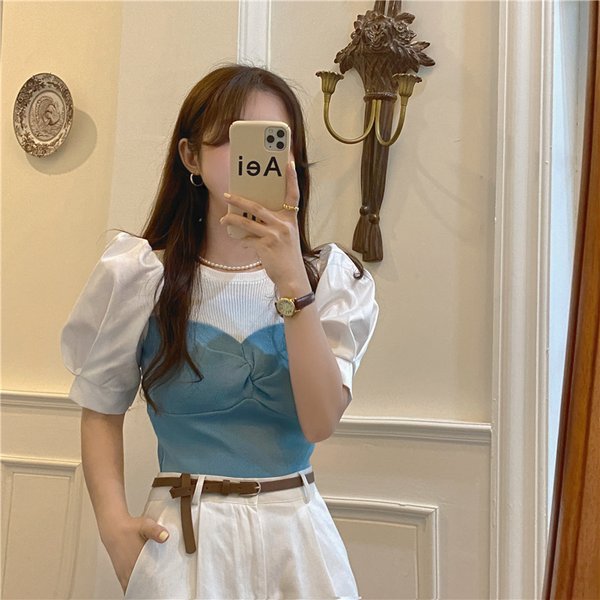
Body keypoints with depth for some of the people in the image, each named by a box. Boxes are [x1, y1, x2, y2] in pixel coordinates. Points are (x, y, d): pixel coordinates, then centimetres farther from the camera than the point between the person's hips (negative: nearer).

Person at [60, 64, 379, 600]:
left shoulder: (330, 277, -4)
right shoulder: (138, 276, -6)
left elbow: (321, 422, -17)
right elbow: (102, 409, 2)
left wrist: (292, 283, -26)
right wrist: (113, 523, -12)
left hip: (297, 535, 2)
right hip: (184, 539, -1)